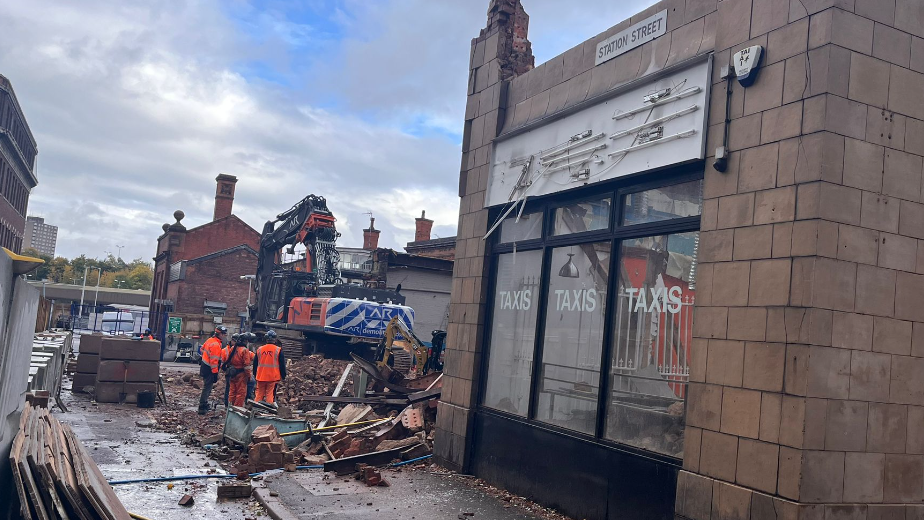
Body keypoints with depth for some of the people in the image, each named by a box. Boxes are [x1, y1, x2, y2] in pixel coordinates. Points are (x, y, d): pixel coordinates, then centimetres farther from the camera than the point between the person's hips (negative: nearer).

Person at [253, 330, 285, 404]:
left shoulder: (259, 349, 5)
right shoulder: (278, 350, -6)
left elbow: (255, 364, 14)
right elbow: (282, 365, -3)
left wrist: (255, 374, 24)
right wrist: (283, 376, 5)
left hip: (261, 376, 3)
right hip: (272, 377, -3)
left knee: (259, 394, 11)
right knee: (269, 395, 0)